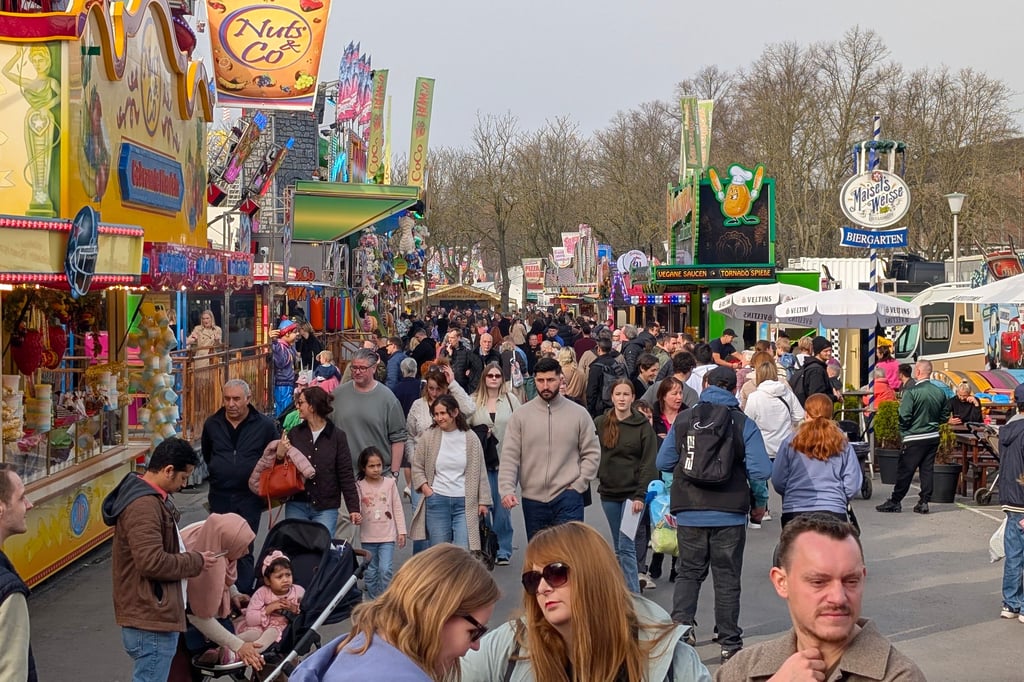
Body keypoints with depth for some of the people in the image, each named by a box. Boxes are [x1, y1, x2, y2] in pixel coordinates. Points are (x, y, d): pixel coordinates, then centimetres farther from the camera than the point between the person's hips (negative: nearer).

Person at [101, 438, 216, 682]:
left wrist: (188, 556, 6)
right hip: (151, 620, -11)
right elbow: (151, 562, -26)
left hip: (154, 616, 11)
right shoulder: (143, 506, -21)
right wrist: (195, 561, -14)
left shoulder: (151, 499, 14)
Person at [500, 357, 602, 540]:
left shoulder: (579, 413, 1)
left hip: (568, 499, -2)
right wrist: (507, 490, -15)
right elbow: (509, 456, -2)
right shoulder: (520, 415, 2)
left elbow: (592, 453, 4)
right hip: (533, 499, 2)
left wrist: (578, 486, -6)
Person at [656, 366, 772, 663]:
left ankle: (681, 624, -7)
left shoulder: (682, 420, -1)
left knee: (689, 573, 14)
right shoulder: (744, 425, -7)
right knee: (727, 578, 8)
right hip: (729, 515, -1)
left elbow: (663, 463, 4)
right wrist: (736, 465, 8)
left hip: (689, 513, 1)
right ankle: (729, 644, 12)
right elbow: (761, 472, -13)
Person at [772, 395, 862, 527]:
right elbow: (852, 485, 3)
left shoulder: (791, 442, -1)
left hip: (794, 512, 0)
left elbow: (777, 482, 3)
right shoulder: (843, 444, 2)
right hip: (833, 511, 0)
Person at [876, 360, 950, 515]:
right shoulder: (940, 392, 2)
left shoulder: (911, 392, -17)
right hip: (933, 437, 5)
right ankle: (924, 502, 10)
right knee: (927, 470, 10)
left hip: (914, 438, -5)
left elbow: (904, 417, -18)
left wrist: (902, 432, 0)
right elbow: (944, 416, 10)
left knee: (904, 470, 2)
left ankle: (895, 501, 8)